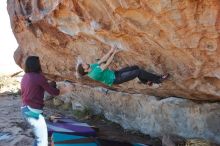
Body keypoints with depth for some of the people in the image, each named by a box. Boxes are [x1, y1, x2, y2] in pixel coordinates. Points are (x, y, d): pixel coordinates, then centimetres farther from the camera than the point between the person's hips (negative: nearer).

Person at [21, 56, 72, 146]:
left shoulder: (25, 77, 10)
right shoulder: (38, 77, -15)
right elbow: (53, 92, -9)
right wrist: (66, 89, 7)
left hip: (25, 109, 10)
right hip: (33, 111, -9)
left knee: (39, 138, 24)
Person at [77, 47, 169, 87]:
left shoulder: (92, 67, 0)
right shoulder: (94, 74, -27)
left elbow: (102, 60, 3)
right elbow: (107, 65, -23)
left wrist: (110, 52, -5)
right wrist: (113, 53, -15)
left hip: (115, 73, 9)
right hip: (116, 79, -9)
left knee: (135, 67, 7)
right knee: (139, 72, -12)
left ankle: (146, 81, 24)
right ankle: (158, 79, 0)